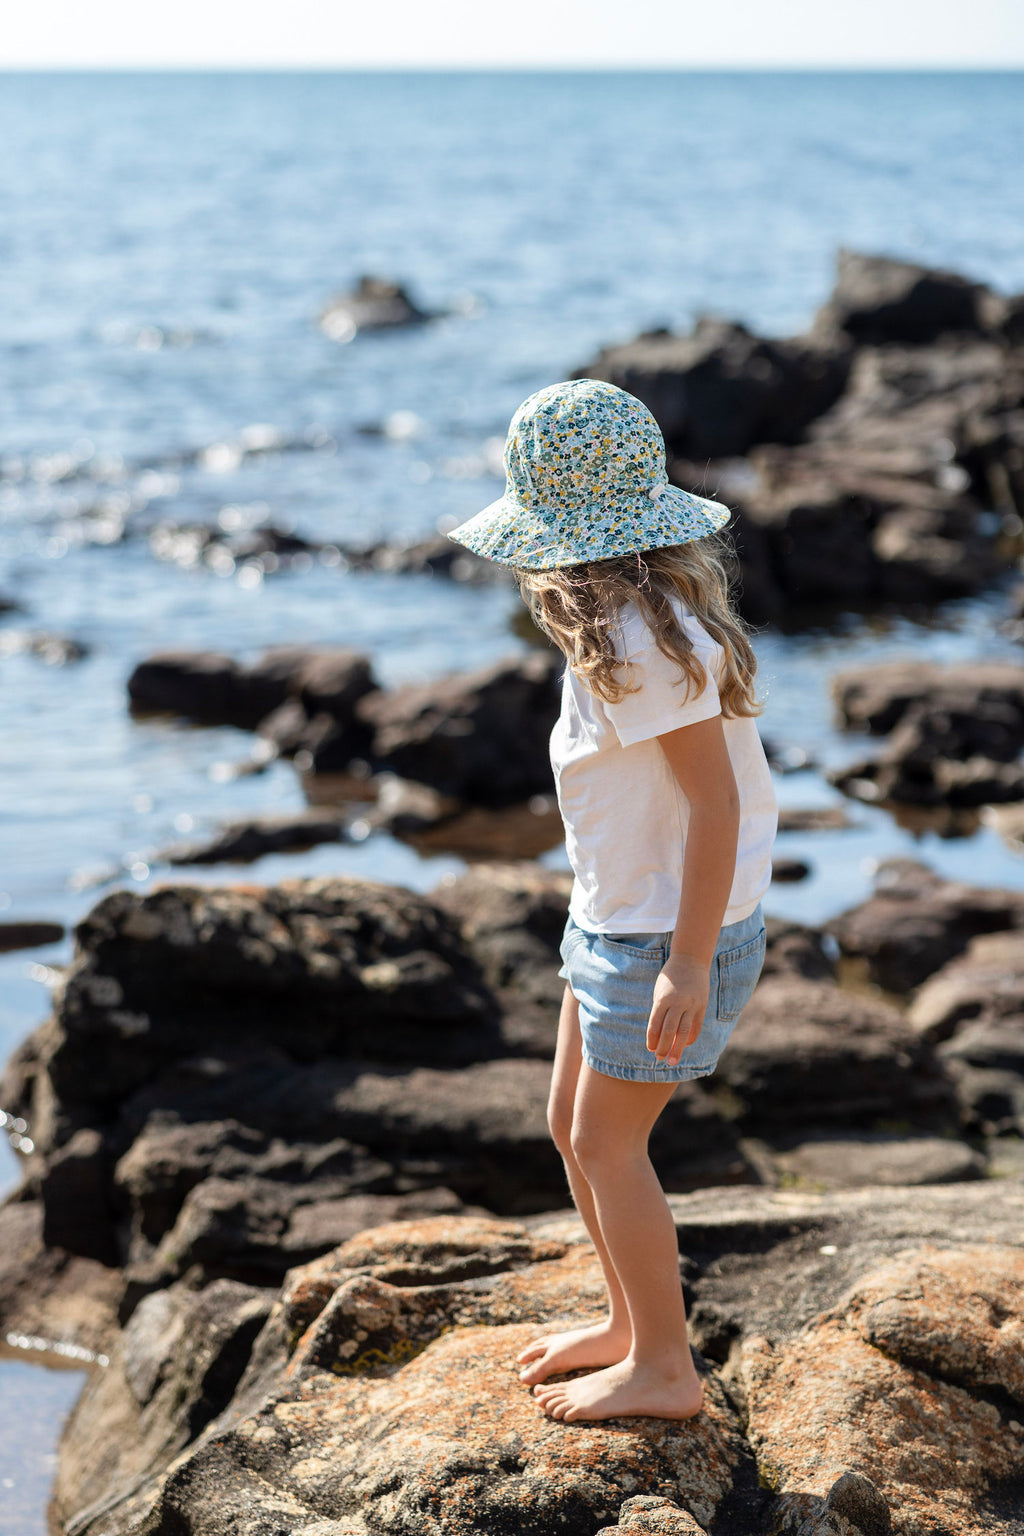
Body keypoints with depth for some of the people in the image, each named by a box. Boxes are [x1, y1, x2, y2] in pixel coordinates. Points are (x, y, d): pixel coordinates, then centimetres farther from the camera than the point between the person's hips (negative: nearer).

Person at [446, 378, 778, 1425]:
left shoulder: (648, 643, -25)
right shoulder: (640, 617, 5)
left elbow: (716, 799, -25)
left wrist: (688, 964, -23)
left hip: (671, 933, -9)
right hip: (615, 914, 9)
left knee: (607, 1144, 2)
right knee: (573, 1125, 17)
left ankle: (663, 1369, 17)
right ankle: (629, 1323, 34)